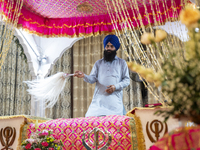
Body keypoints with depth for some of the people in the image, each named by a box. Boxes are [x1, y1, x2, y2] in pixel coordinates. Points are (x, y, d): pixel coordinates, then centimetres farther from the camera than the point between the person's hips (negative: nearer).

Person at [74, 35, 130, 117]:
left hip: (115, 100, -1)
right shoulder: (98, 63, 19)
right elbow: (92, 79, 9)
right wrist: (84, 76, -12)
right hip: (99, 99, 1)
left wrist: (116, 87, -9)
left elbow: (127, 80, 8)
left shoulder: (122, 63, 14)